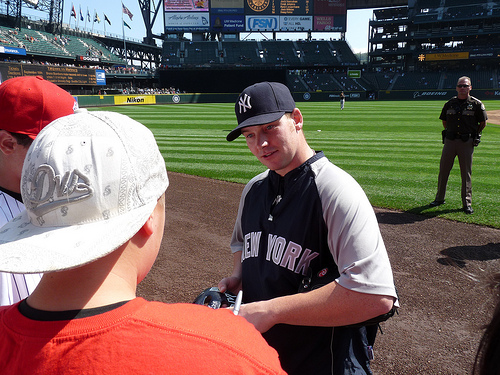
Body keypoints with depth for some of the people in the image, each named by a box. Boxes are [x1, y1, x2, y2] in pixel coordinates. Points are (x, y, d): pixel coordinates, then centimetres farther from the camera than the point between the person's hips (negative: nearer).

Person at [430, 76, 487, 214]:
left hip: (467, 142, -2)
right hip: (450, 140, 3)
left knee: (466, 173, 1)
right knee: (443, 170, 5)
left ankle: (467, 203, 9)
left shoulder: (476, 104, 0)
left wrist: (474, 134, 9)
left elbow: (483, 123, 8)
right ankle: (439, 198, 19)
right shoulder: (450, 103, 8)